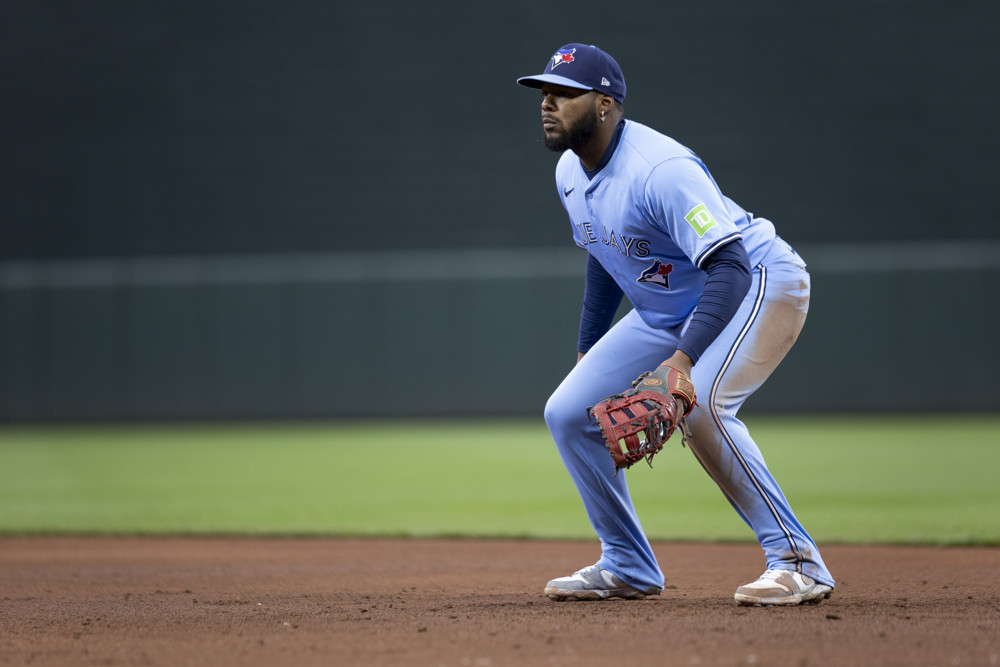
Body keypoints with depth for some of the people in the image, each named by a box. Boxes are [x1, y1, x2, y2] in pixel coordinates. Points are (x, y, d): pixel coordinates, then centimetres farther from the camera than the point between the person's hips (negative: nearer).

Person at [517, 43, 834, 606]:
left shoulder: (661, 170, -30)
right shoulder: (571, 171, -1)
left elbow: (730, 269, -36)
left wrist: (684, 359, -46)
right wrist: (589, 349, 16)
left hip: (760, 285, -9)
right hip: (666, 308, 9)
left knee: (698, 404, -34)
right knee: (568, 413, 2)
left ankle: (797, 561, -25)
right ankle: (629, 568, 17)